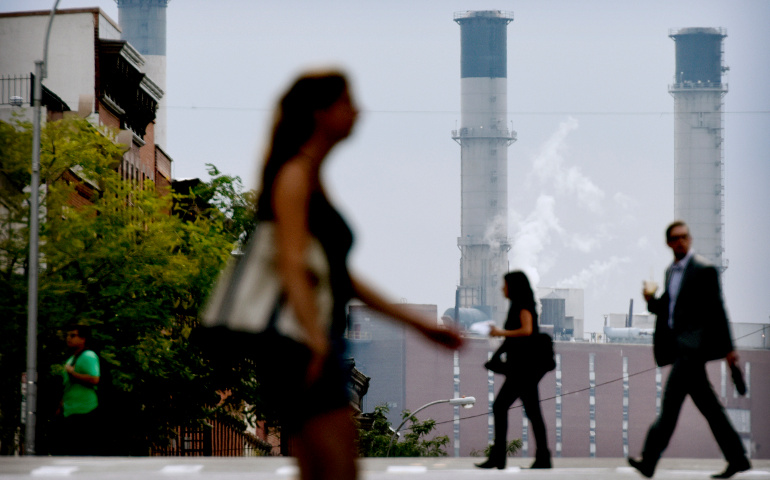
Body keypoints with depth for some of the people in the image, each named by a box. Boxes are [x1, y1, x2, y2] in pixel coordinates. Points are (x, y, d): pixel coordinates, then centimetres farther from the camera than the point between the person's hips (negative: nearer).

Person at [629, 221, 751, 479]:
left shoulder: (704, 270, -8)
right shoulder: (671, 271, 17)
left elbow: (717, 310, -9)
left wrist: (727, 348, -10)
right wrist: (652, 300, 3)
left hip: (693, 345, -9)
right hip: (679, 346, 9)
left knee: (671, 402, -12)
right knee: (708, 406, 9)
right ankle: (737, 459, 12)